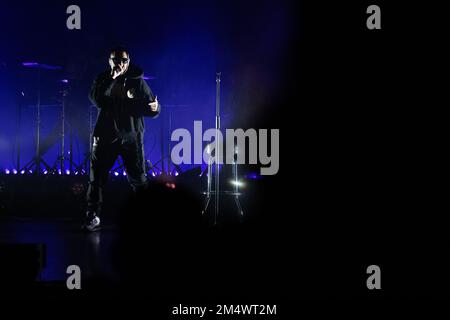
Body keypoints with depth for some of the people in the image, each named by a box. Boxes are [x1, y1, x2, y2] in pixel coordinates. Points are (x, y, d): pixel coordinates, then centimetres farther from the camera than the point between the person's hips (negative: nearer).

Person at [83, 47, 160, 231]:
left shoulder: (137, 81, 3)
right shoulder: (103, 79, 5)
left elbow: (153, 109, 2)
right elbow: (96, 100, -15)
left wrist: (154, 107, -22)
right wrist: (112, 78, -20)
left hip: (131, 137, -1)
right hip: (106, 136, 1)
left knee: (138, 180, 2)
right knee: (97, 177, -2)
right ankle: (93, 217, 4)